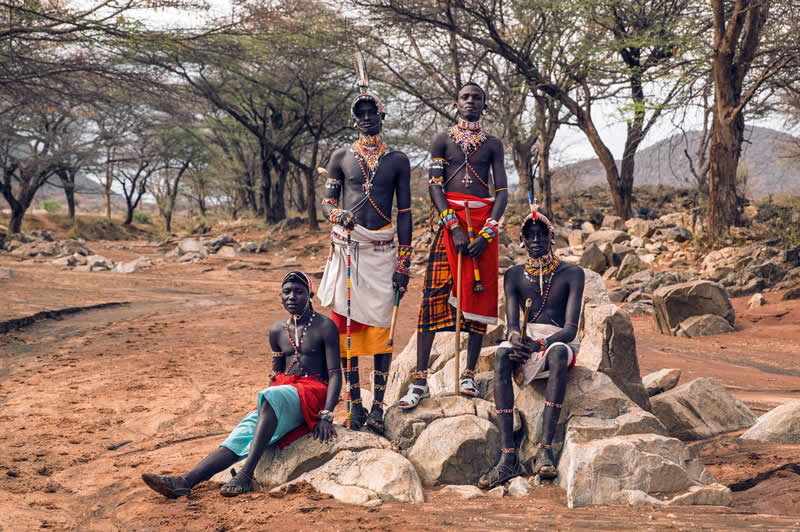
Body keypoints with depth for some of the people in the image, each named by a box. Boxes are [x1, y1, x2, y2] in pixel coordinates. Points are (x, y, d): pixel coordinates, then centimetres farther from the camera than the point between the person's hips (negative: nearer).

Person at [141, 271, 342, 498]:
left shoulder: (325, 327, 0)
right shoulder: (277, 331, 17)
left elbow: (335, 375, -6)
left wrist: (326, 416, -18)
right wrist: (263, 411, 6)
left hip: (313, 392, -5)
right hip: (282, 392, 5)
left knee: (270, 395, -37)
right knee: (240, 435, -19)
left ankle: (246, 474, -45)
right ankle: (185, 481, -38)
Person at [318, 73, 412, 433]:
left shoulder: (398, 161, 8)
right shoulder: (342, 157, 10)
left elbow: (404, 212, 7)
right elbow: (327, 201, 11)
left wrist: (403, 262, 0)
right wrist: (338, 214, -15)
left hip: (383, 248, -1)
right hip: (347, 247, 1)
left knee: (381, 325, -3)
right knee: (346, 322, -1)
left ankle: (378, 405, 1)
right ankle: (355, 402, 7)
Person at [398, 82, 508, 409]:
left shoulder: (492, 144, 12)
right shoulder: (443, 140, 10)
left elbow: (502, 192, 4)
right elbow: (434, 186, -1)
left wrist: (487, 232, -10)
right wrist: (454, 227, -13)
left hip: (484, 222, 2)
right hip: (449, 220, -2)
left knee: (480, 296, 0)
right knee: (433, 294, -9)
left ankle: (469, 374, 8)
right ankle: (420, 379, -8)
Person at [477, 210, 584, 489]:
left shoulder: (571, 274, 0)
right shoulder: (514, 275, 10)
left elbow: (571, 328, -11)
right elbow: (511, 324, -1)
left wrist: (539, 345, -29)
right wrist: (517, 340, -26)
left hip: (559, 342, -2)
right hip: (526, 341, 2)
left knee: (558, 353, -40)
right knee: (501, 354, -34)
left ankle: (545, 449, -44)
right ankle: (507, 456, -40)